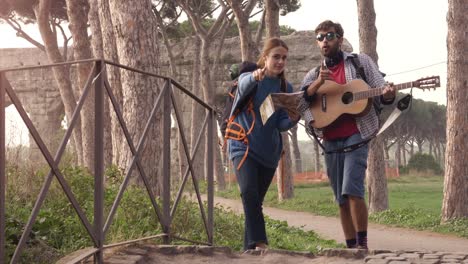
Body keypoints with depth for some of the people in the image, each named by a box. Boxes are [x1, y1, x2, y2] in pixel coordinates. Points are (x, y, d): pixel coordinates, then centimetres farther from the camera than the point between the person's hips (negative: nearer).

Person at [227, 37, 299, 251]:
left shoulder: (286, 88, 7)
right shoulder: (249, 78, -4)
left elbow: (281, 125, 2)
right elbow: (244, 85, -30)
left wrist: (293, 120, -22)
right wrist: (255, 77, -53)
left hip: (269, 151, 4)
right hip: (244, 145, -4)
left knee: (256, 200, 9)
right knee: (249, 192, -25)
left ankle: (249, 248, 17)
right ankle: (260, 243, -30)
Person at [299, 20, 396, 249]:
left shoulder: (360, 62, 7)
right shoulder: (314, 75, 16)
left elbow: (380, 91, 3)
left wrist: (388, 95, -20)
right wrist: (318, 83, -13)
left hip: (356, 135, -4)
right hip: (330, 140, 4)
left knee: (352, 190, -18)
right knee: (341, 198, 5)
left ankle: (362, 244, -10)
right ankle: (351, 247, 12)